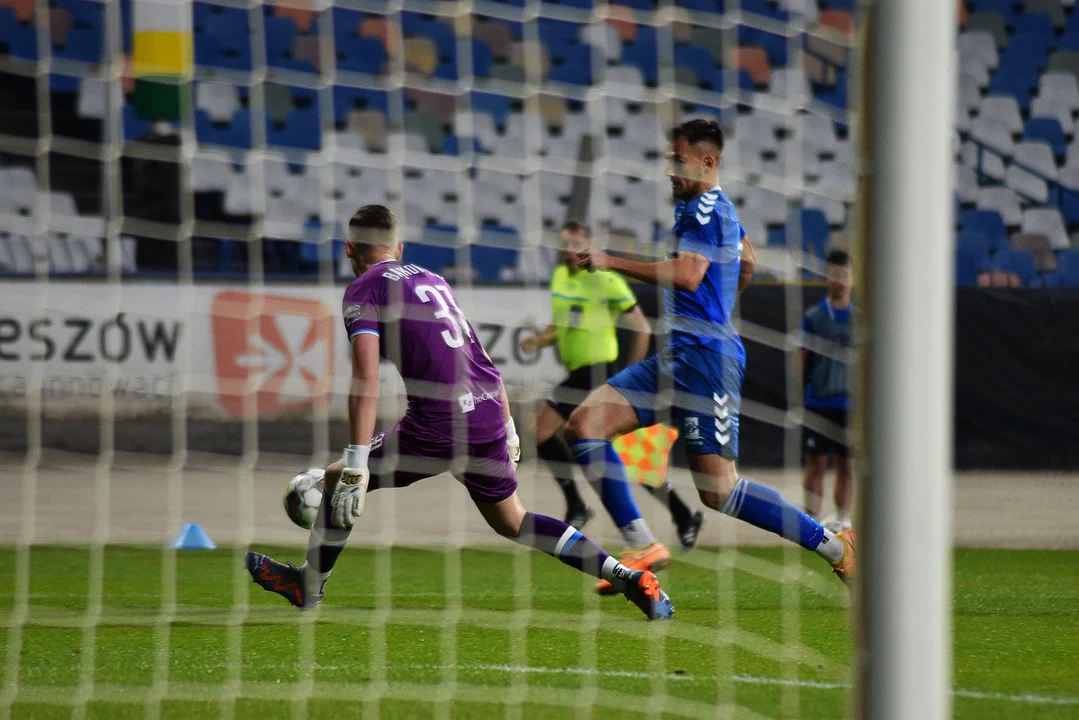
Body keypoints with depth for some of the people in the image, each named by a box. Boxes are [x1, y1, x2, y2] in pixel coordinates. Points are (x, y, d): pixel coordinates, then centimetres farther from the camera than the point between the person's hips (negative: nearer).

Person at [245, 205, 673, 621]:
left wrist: (355, 467, -16)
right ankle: (624, 576, 10)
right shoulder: (432, 279, 23)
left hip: (438, 427, -7)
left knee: (337, 480, 13)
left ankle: (308, 586, 25)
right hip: (490, 416, 7)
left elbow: (366, 380, -13)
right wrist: (509, 431, 31)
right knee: (512, 523, 22)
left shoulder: (362, 290, -1)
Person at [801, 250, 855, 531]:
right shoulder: (814, 316, 1)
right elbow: (802, 361, 4)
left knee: (845, 465, 5)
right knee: (816, 463, -2)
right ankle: (811, 518, 0)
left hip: (849, 401, 2)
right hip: (818, 401, -2)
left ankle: (842, 518, 12)